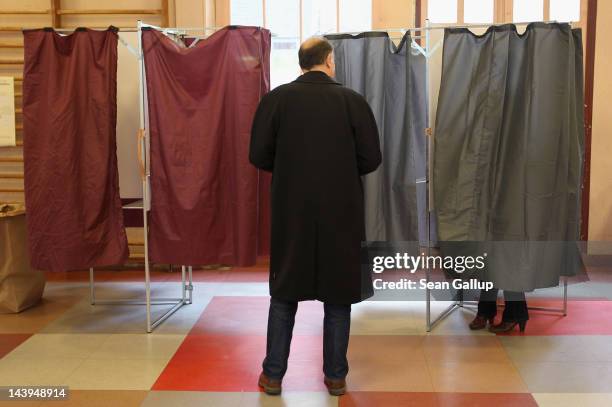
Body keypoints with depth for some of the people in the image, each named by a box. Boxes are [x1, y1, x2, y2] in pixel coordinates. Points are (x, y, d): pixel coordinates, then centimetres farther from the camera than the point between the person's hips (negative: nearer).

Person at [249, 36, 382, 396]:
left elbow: (259, 155, -3)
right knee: (338, 295, 12)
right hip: (341, 212, -1)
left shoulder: (277, 99, -4)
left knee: (284, 295, 13)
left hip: (291, 212, 1)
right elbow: (372, 158, -4)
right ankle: (336, 377, 20)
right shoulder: (352, 100, -5)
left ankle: (273, 375, 19)